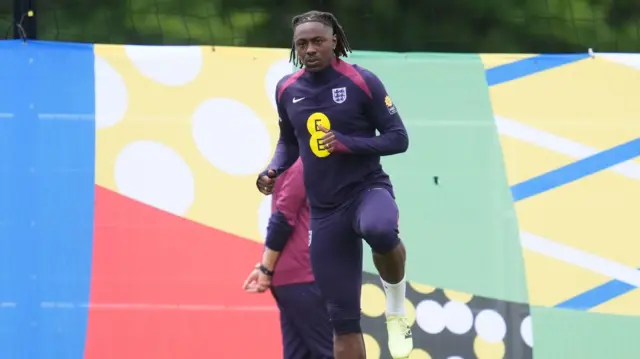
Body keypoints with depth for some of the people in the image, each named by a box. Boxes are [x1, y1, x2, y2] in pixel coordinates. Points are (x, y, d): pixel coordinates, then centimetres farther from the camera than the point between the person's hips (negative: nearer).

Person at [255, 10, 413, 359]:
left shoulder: (361, 82, -9)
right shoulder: (287, 90, 4)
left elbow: (398, 138, -9)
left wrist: (348, 143, -23)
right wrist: (272, 171, 0)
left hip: (367, 188, -4)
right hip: (324, 210, 4)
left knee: (379, 229, -42)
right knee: (342, 316, 2)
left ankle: (396, 307, -14)